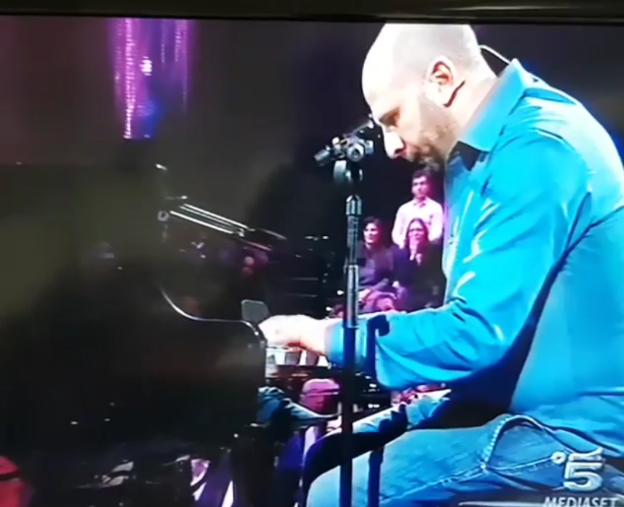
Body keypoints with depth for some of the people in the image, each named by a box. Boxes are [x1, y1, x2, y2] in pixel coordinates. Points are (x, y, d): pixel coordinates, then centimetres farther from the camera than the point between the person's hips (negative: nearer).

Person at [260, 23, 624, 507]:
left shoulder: (538, 150, -20)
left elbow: (477, 333, -26)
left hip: (572, 429, -10)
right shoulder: (486, 148, 11)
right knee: (327, 458, 9)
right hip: (514, 404, 10)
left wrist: (330, 337, -14)